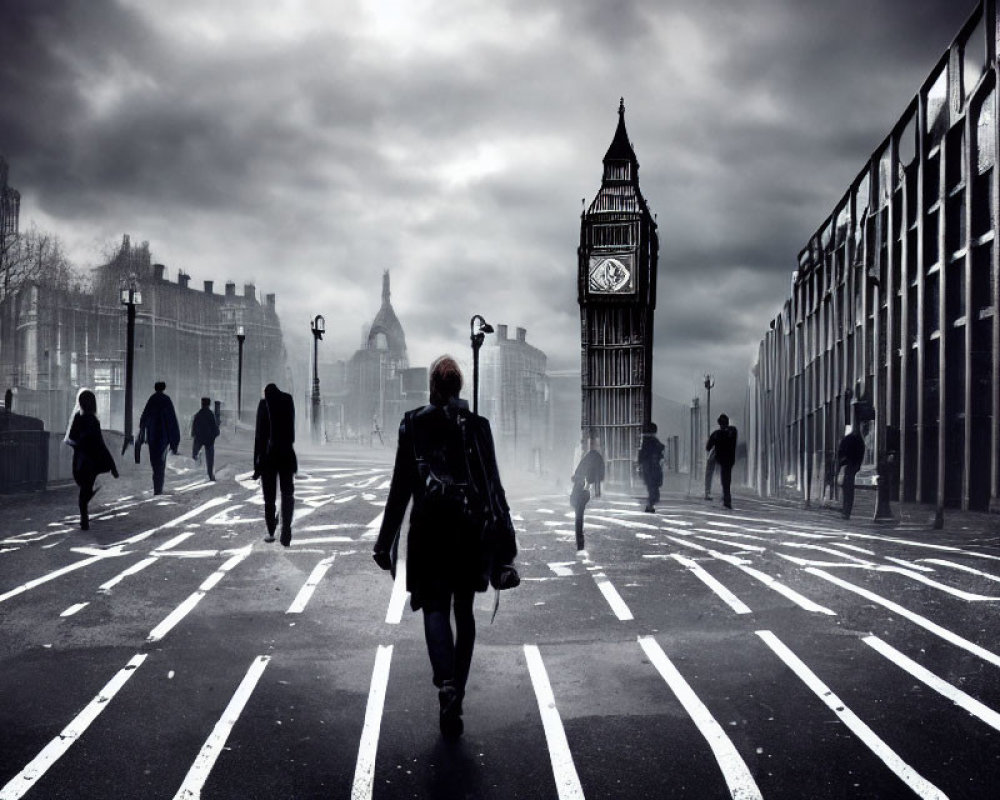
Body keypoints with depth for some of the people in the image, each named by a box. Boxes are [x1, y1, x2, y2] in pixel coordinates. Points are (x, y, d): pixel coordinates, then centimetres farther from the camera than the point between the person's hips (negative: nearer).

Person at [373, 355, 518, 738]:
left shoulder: (413, 424, -2)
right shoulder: (477, 425, 1)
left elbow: (400, 485, -1)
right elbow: (493, 485, 0)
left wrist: (386, 541, 6)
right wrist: (503, 541, 5)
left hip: (429, 526, -1)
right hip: (470, 528, 2)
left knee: (435, 606, 3)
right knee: (463, 610, 14)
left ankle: (446, 682, -21)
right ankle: (456, 696, 18)